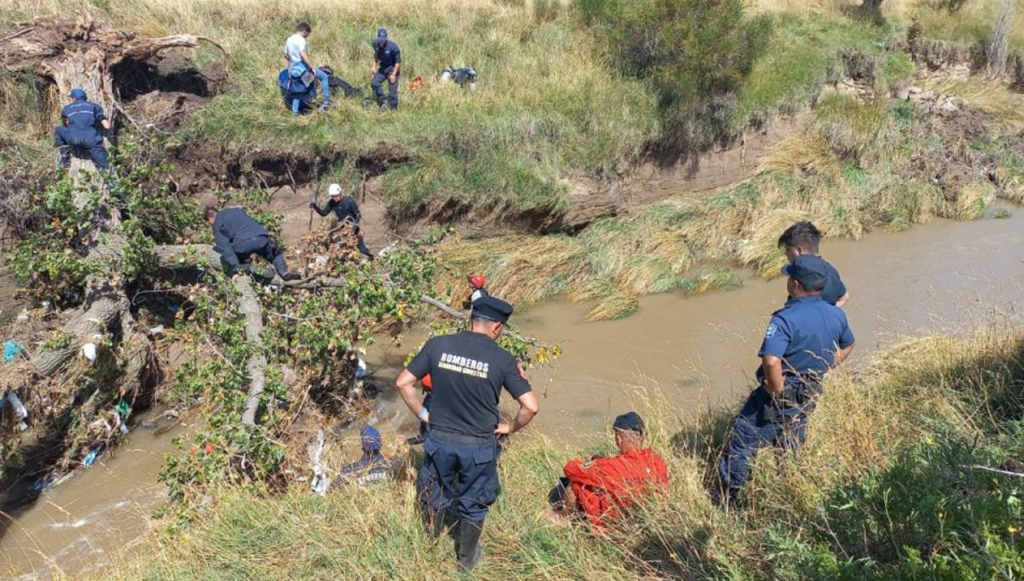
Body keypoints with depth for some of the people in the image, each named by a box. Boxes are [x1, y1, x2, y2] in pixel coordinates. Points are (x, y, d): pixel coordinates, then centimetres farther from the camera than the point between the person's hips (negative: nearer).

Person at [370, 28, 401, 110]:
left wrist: (394, 74, -20)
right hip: (382, 67, 6)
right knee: (374, 83, -10)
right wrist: (374, 66, 6)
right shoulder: (376, 44, -7)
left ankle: (394, 109, 4)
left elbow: (398, 61, -17)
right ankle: (382, 103, 3)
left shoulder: (392, 47, -24)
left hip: (392, 68, -6)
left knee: (392, 90, -8)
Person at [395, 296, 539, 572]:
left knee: (434, 496, 27)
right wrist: (510, 428, 0)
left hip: (440, 440, 2)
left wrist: (422, 413, 5)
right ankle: (466, 559, 42)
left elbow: (403, 383, -6)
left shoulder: (437, 345, -9)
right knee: (473, 505, 22)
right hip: (479, 446, -2)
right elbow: (531, 406, -18)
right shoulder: (502, 359, -15)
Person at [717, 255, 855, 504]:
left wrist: (777, 392, -21)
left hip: (781, 394, -7)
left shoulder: (786, 319, -25)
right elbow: (847, 347, 19)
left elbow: (771, 361, -37)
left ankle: (728, 496, 16)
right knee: (790, 450, 22)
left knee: (742, 441, 8)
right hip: (809, 397, 7)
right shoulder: (836, 315, -1)